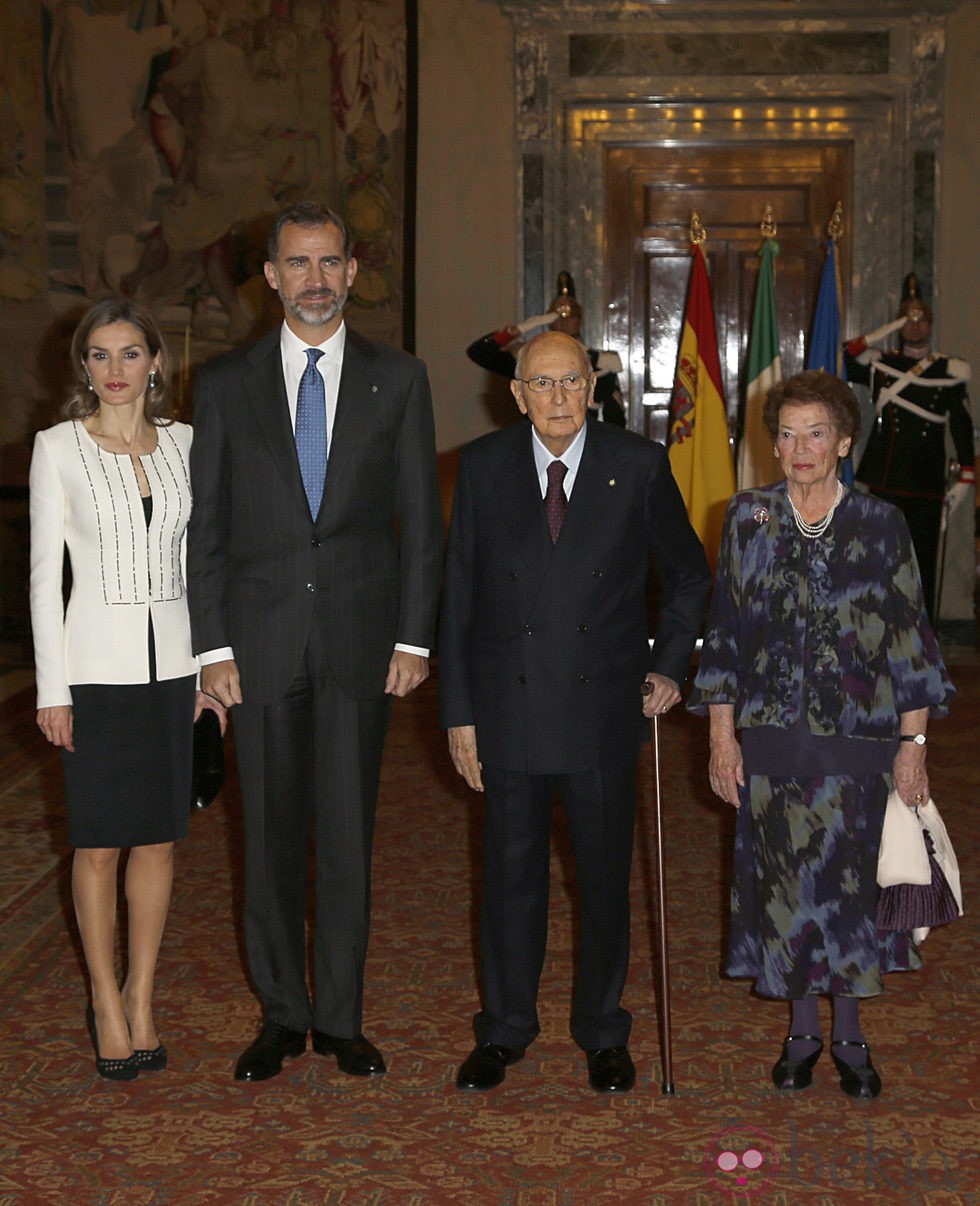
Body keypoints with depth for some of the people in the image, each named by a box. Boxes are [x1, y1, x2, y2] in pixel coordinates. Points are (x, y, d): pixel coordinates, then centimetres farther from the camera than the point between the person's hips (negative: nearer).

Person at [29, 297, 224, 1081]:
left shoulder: (184, 444, 6)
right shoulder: (59, 448, -3)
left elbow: (198, 560, 10)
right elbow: (45, 572, -3)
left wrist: (212, 664, 6)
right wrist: (51, 688, -7)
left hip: (172, 657, 3)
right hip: (98, 659, -3)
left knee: (159, 838, 8)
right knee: (99, 844, 3)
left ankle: (141, 997, 21)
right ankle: (107, 1003, 18)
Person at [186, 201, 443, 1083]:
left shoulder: (399, 379, 5)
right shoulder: (227, 384, 6)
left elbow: (422, 518, 4)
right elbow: (206, 527, 5)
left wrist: (415, 637, -3)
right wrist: (213, 645, -3)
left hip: (361, 637, 0)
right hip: (262, 638, 1)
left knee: (349, 834, 4)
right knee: (271, 833, 7)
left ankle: (341, 1018, 17)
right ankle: (281, 1015, 20)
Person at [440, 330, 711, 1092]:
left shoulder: (640, 465, -2)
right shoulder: (484, 466, 0)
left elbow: (688, 573, 11)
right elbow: (459, 595, 2)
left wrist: (670, 664, 2)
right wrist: (459, 713, -1)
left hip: (605, 707, 0)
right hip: (509, 706, 1)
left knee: (607, 875, 9)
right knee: (512, 871, 10)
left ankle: (604, 1034, 27)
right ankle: (505, 1031, 26)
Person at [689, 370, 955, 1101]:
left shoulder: (881, 526, -2)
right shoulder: (749, 520, 2)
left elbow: (910, 640, 0)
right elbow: (725, 633, 4)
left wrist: (914, 743, -4)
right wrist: (722, 736, 0)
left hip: (858, 739, -1)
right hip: (772, 739, 1)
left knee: (851, 886, 4)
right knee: (785, 887, 8)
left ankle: (850, 1034, 23)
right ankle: (803, 1031, 26)